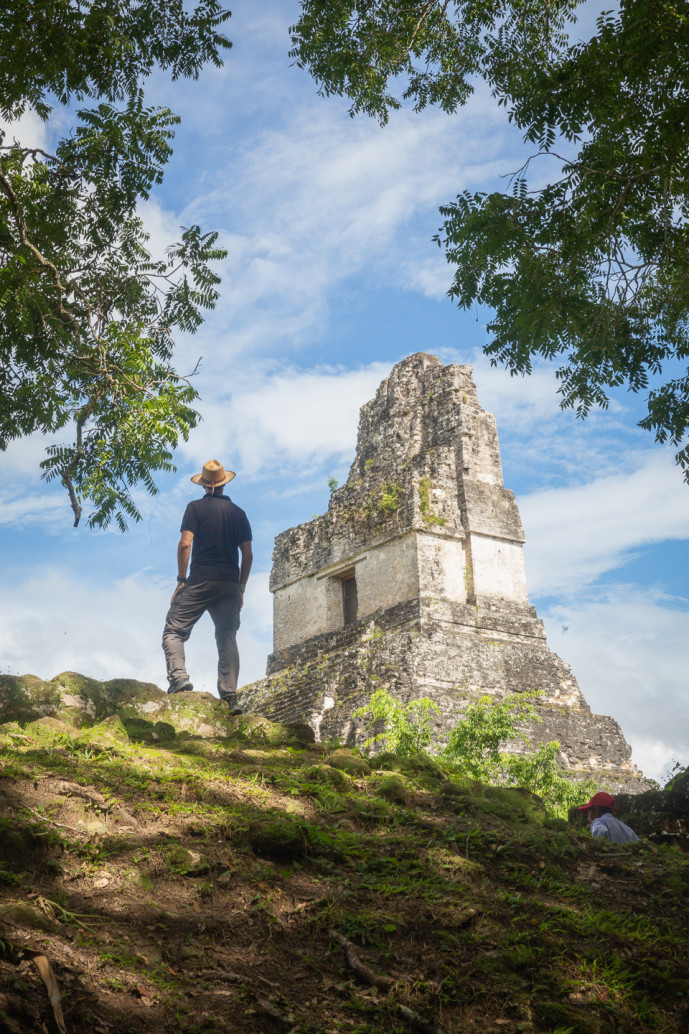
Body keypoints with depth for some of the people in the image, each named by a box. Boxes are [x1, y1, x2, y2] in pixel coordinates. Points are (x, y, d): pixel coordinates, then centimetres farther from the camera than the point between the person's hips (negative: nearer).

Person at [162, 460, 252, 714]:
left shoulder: (196, 507, 3)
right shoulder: (238, 513, 14)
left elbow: (185, 544, -8)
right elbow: (248, 555, 11)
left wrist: (181, 580, -2)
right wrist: (241, 588, 16)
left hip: (200, 581, -3)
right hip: (230, 584, 4)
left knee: (173, 630, 2)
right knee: (227, 638, 2)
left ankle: (179, 678, -19)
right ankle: (229, 697, -8)